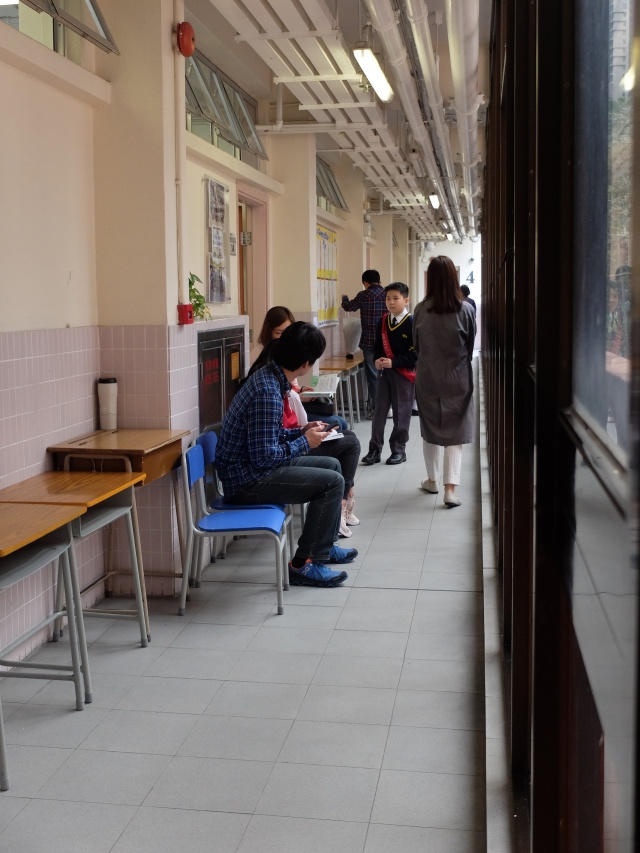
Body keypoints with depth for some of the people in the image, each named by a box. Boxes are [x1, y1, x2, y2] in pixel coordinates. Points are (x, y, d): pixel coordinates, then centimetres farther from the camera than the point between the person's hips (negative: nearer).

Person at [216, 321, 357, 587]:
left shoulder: (269, 376, 6)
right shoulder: (268, 392, -26)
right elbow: (264, 456, -26)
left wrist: (302, 431, 7)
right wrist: (305, 442, -13)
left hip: (251, 466, 10)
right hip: (247, 480, -10)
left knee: (332, 465, 18)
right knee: (332, 482, -15)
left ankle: (325, 546, 30)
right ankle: (303, 564, -5)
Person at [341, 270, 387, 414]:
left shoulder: (364, 295, -4)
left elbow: (348, 307, 12)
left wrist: (345, 298, 32)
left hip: (370, 341, -3)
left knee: (373, 375, 2)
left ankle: (376, 408, 2)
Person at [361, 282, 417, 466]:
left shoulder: (412, 324, -13)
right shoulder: (383, 321, 6)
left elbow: (416, 353, -16)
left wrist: (393, 362, -21)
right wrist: (377, 359, -5)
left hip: (404, 373, -5)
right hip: (385, 371, 5)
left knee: (401, 412, 4)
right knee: (379, 410, 6)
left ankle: (399, 450, 15)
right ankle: (375, 449, 12)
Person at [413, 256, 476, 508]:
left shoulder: (421, 310, -9)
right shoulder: (466, 310, -12)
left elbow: (416, 345, 2)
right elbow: (471, 346, 1)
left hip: (427, 378, 2)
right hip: (457, 378, -1)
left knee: (430, 429, 17)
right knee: (455, 432, 4)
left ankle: (433, 480, 29)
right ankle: (450, 487, -6)